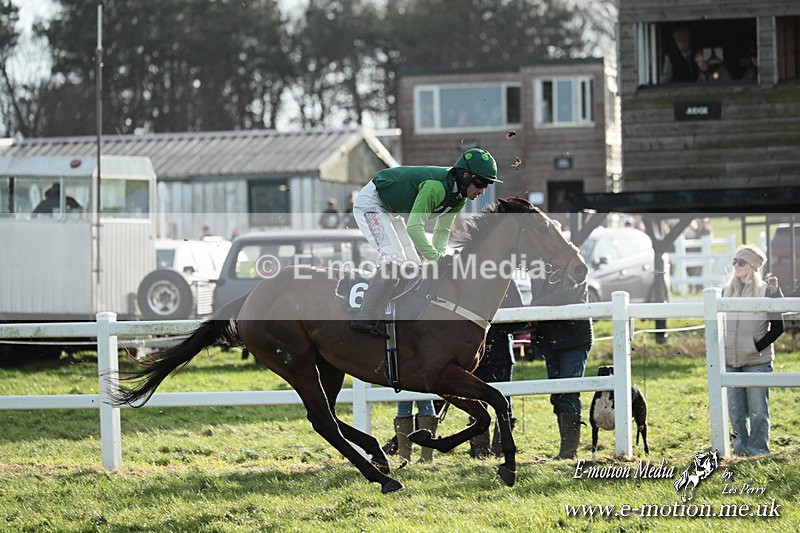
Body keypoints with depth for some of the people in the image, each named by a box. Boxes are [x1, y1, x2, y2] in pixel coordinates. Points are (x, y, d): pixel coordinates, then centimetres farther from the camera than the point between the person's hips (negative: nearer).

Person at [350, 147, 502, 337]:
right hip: (370, 203, -10)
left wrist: (440, 255, -12)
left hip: (390, 211, 10)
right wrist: (436, 258, -32)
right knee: (395, 259, -21)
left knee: (413, 262, 7)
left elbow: (442, 230, 6)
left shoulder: (459, 197, -4)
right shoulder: (436, 186, -34)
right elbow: (414, 227, -36)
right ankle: (365, 319, -24)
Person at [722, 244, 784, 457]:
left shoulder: (765, 291, -4)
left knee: (758, 409, -3)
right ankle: (741, 446, 17)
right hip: (730, 361, 4)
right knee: (735, 410, 7)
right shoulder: (727, 291, 10)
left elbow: (778, 326, -3)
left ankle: (758, 448, 6)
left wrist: (758, 346, -10)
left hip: (757, 361, -4)